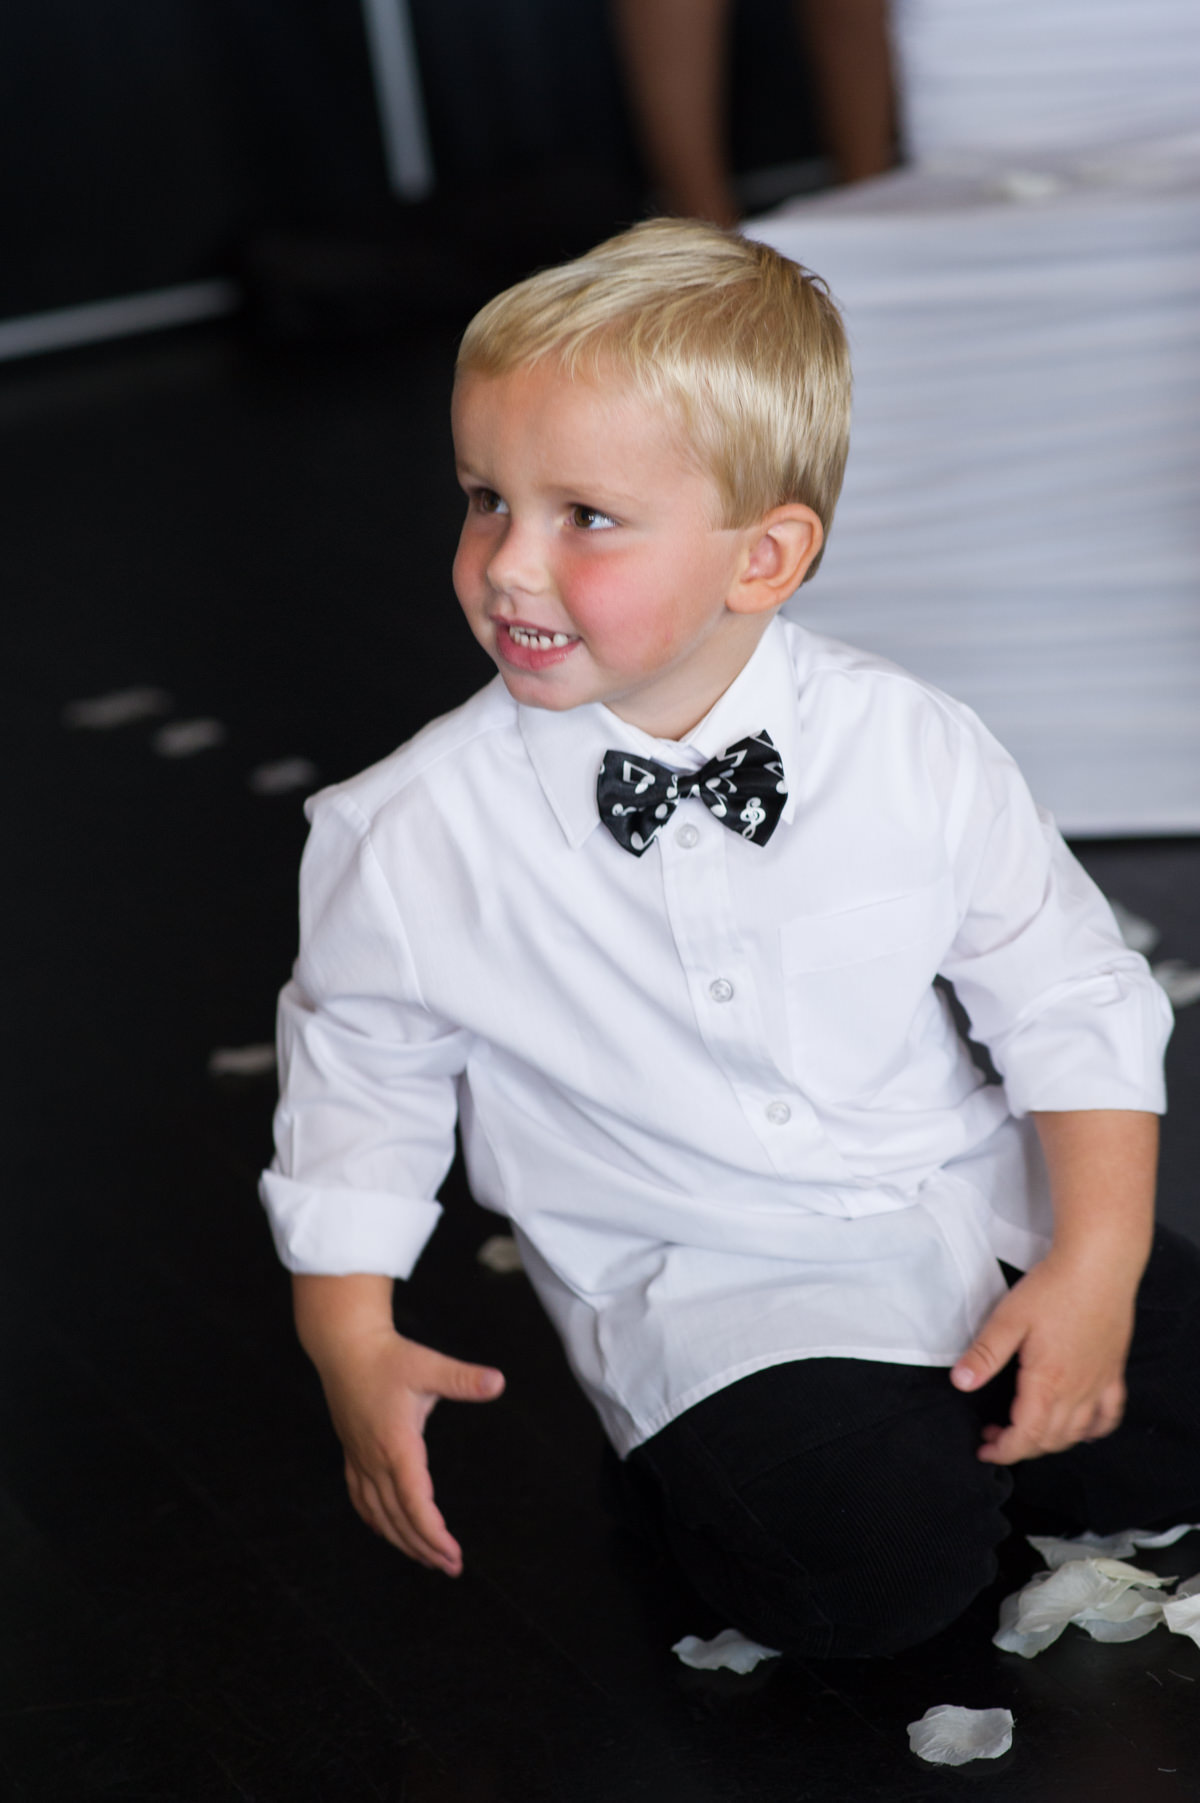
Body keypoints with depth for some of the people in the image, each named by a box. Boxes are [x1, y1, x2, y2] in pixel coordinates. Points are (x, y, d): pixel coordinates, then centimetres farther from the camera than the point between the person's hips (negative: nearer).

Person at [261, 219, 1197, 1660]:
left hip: (977, 1215, 3)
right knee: (862, 1562, -26)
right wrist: (351, 1346, -3)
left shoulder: (911, 755, -9)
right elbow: (362, 1078, 4)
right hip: (706, 1294, -3)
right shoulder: (406, 837, -11)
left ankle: (935, 1416, 11)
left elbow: (1070, 1001, -1)